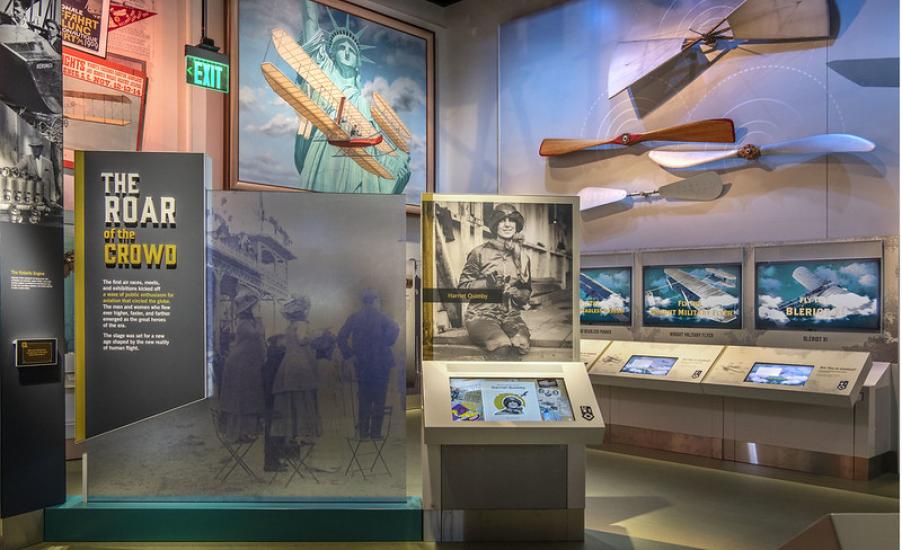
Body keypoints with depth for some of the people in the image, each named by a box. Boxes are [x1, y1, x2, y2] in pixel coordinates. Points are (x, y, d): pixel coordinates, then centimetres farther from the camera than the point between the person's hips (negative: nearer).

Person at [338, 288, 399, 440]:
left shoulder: (354, 317, 4)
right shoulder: (381, 317, -5)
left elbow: (341, 336, -3)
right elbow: (394, 329, -23)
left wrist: (348, 354, -2)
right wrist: (386, 344, -13)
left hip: (361, 363, 3)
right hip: (380, 363, -3)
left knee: (363, 399, 12)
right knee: (379, 400, 4)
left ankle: (363, 432, 14)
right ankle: (375, 433, 5)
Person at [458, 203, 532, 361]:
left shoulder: (522, 257, 15)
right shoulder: (480, 252, 2)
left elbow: (527, 293, 21)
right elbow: (462, 287, 1)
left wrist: (515, 291, -3)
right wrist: (488, 283, -15)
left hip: (511, 315, 4)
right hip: (481, 314, -4)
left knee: (522, 343, -31)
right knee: (502, 346, -34)